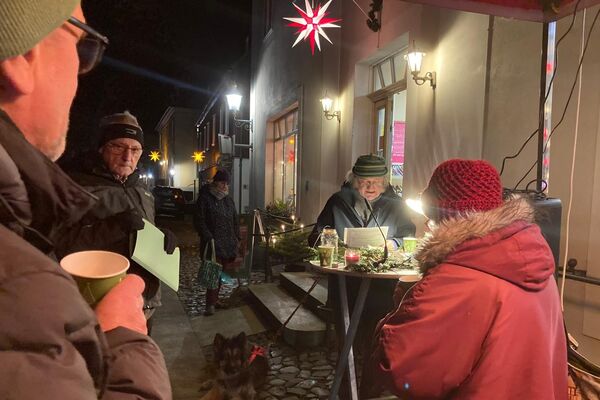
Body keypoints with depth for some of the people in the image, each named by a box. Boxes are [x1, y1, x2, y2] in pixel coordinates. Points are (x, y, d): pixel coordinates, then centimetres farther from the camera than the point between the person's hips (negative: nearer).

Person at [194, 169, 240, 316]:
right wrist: (208, 238, -16)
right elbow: (199, 221, -9)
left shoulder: (229, 199, 15)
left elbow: (235, 220, 21)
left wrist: (237, 238, 15)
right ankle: (210, 304, -5)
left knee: (223, 273, 7)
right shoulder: (205, 198, -4)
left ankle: (214, 299, 20)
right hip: (213, 243, -6)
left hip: (228, 243, 6)